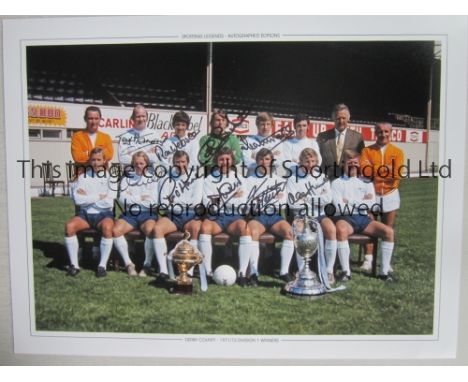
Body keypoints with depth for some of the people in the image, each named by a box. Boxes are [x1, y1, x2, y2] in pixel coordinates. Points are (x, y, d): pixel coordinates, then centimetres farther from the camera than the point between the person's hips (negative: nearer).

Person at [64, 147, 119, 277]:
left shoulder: (110, 177, 3)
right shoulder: (83, 177, 9)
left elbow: (109, 202, -10)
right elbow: (77, 199, -7)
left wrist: (87, 197, -5)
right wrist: (99, 196, -8)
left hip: (104, 214, -2)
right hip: (85, 214, 3)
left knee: (107, 227, -35)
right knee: (69, 225, -26)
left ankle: (103, 265, -22)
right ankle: (74, 264, -14)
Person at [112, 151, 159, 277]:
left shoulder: (153, 179, 9)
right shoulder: (127, 178, 15)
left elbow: (154, 201, -5)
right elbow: (122, 198, 1)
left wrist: (132, 198, 0)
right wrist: (141, 198, -4)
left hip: (148, 214, -2)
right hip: (129, 213, 2)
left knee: (150, 230, -36)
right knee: (115, 230, -27)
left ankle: (147, 264, -17)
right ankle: (128, 263, -11)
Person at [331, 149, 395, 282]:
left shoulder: (366, 182, 18)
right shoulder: (337, 183, 8)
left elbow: (372, 205, 1)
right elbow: (340, 208, -6)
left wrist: (350, 201, -2)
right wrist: (361, 202, 0)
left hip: (363, 218, 4)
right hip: (345, 218, -4)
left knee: (388, 231, -19)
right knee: (341, 230, -38)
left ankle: (384, 271, -9)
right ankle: (346, 271, -28)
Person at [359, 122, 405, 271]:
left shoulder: (397, 152, 1)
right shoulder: (367, 151, 0)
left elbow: (397, 174, -11)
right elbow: (365, 171, -15)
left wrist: (375, 170, -13)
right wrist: (387, 168, -17)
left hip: (390, 195, 1)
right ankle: (368, 260, 7)